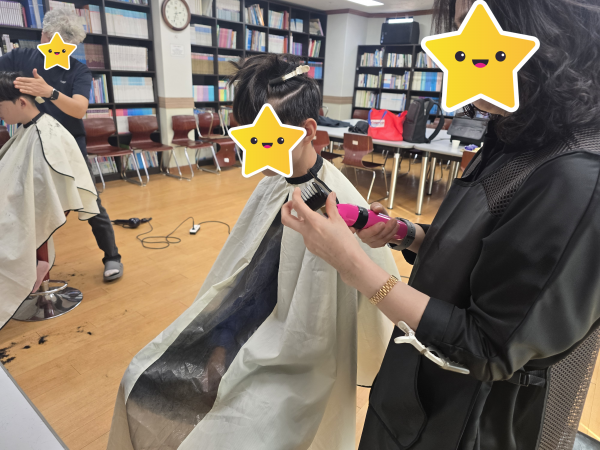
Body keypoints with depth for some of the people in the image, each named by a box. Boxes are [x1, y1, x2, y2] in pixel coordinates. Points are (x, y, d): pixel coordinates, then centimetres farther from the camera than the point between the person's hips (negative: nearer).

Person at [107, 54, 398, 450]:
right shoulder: (273, 185, -2)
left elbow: (307, 334, -21)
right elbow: (244, 272, 4)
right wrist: (222, 343, 0)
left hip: (295, 363, -6)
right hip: (251, 327, 7)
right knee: (143, 379, 10)